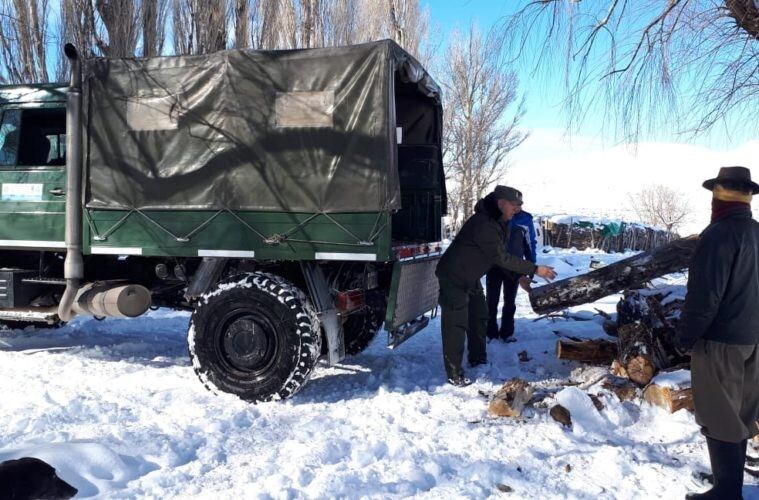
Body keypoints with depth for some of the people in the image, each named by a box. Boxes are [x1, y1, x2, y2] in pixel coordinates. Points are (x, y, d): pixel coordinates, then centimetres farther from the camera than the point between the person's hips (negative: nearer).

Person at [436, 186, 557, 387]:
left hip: (471, 278, 11)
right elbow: (502, 258, -31)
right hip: (454, 278, -11)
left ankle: (478, 360, 33)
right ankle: (454, 374, -1)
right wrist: (535, 269, -29)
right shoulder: (483, 225, -30)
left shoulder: (498, 223, 3)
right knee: (456, 324, -8)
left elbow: (501, 255, 11)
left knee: (479, 317, 19)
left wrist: (521, 275, 5)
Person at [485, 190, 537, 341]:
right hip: (495, 265, -1)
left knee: (510, 302, 9)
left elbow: (531, 244, 2)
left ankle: (507, 332, 19)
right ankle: (491, 333, 13)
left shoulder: (526, 219, -8)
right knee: (492, 300, 2)